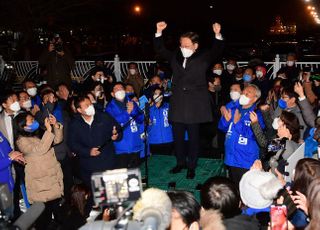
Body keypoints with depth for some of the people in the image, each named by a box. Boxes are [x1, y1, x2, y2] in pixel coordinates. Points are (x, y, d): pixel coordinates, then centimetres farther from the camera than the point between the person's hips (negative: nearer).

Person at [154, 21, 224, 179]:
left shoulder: (203, 58, 0)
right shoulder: (175, 57, 10)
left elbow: (216, 52, -13)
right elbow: (160, 50, 13)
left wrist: (218, 35, -30)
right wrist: (159, 32, 1)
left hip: (194, 106, -3)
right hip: (177, 105, 4)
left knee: (193, 138, 7)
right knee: (177, 136, 11)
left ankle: (191, 166, 21)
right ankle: (180, 163, 30)